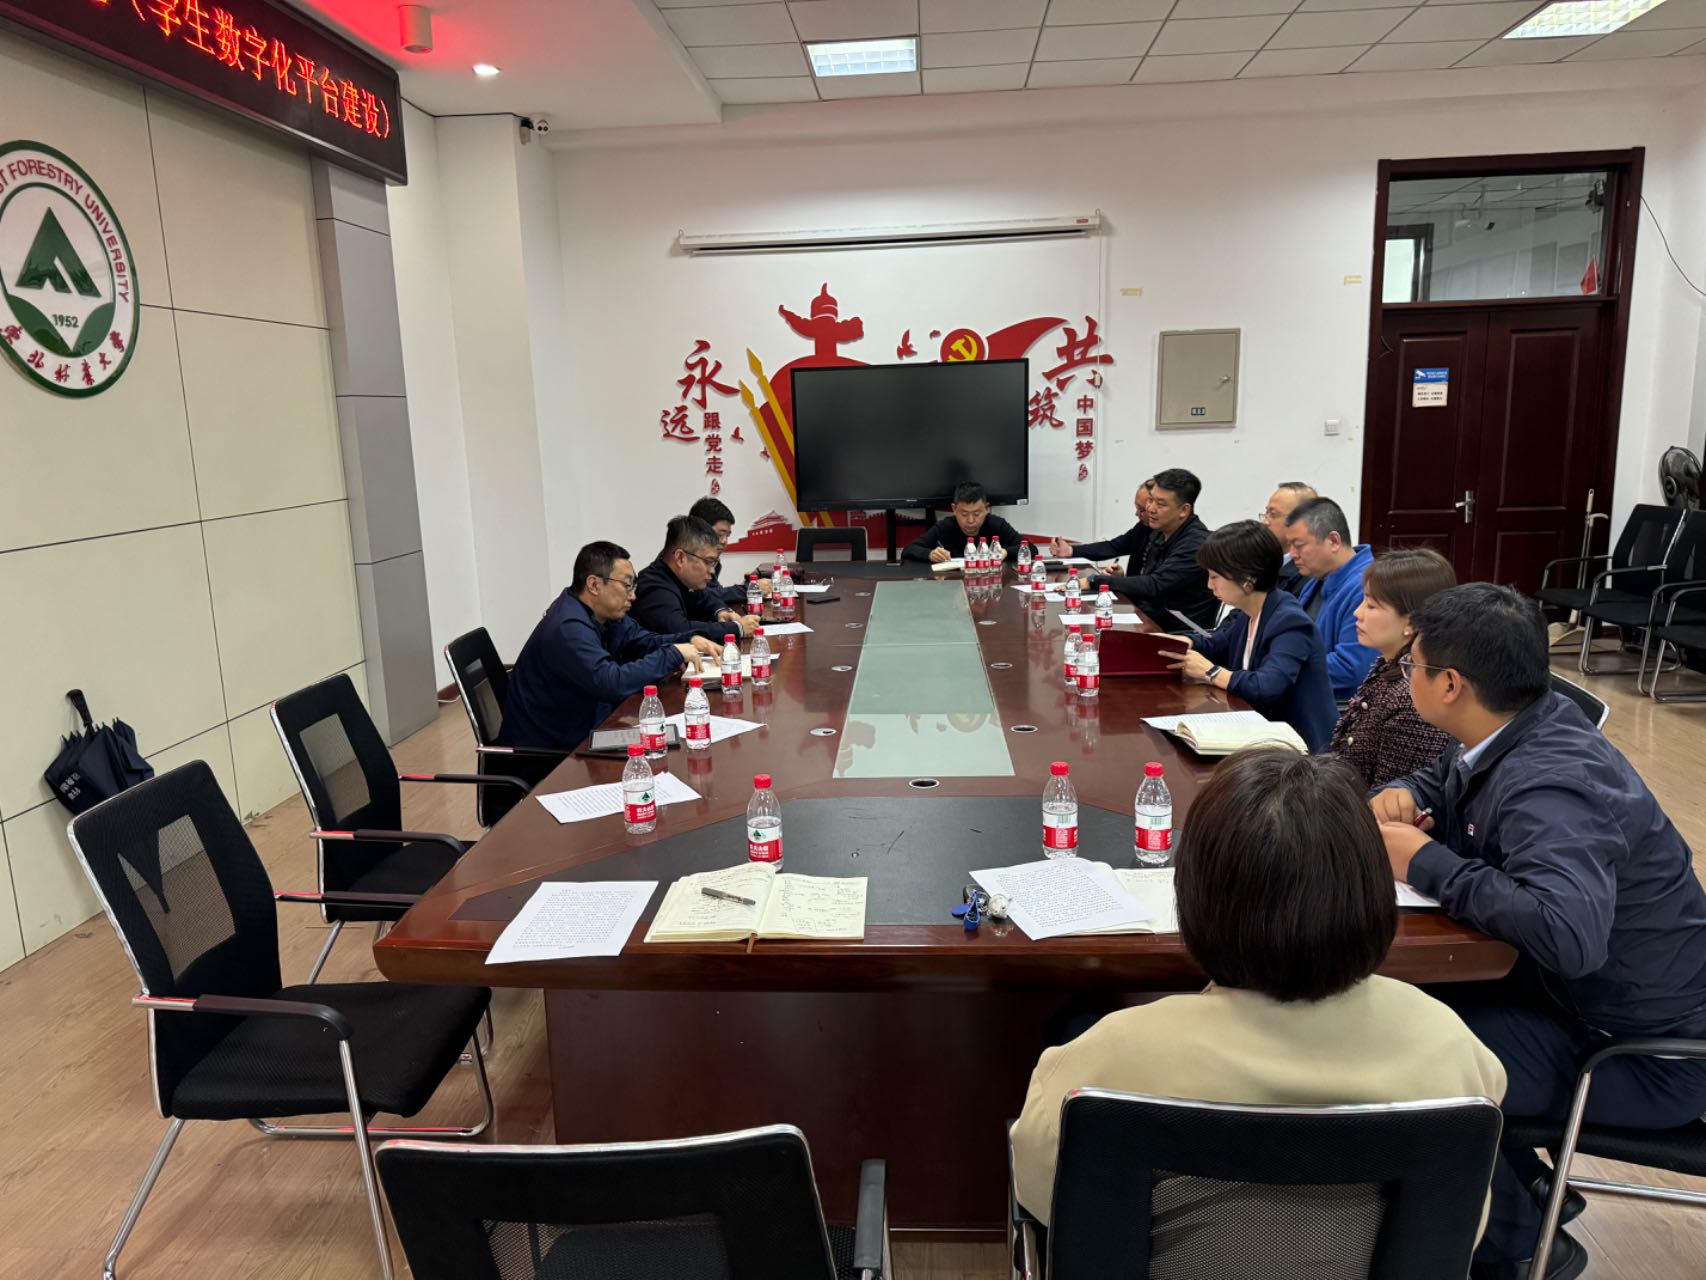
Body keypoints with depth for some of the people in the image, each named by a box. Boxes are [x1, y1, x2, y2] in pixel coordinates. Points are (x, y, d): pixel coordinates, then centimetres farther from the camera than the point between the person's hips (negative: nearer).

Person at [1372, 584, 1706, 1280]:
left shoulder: (1549, 786, -31)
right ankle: (1525, 1188, 21)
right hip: (1571, 990, 9)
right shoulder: (1523, 733, -2)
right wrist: (1399, 798, -6)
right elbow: (1442, 782, 18)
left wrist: (1428, 864, -31)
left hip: (1646, 1052, -9)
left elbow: (1570, 932, -46)